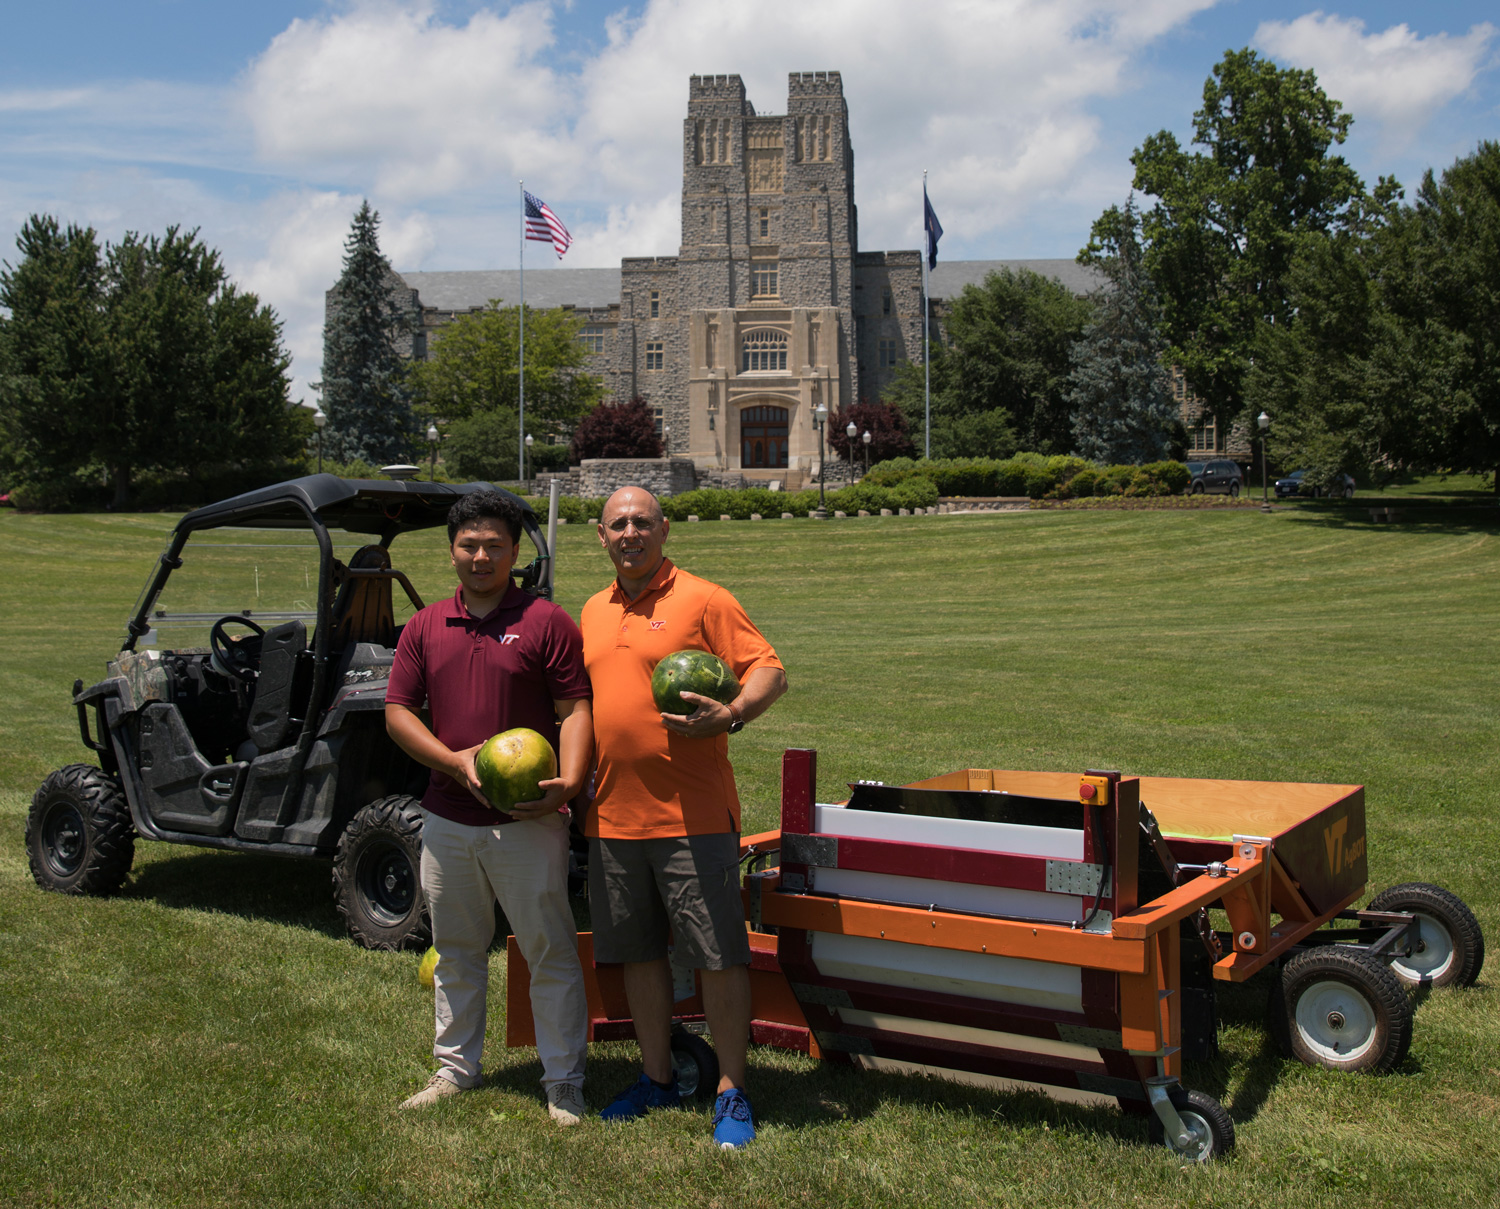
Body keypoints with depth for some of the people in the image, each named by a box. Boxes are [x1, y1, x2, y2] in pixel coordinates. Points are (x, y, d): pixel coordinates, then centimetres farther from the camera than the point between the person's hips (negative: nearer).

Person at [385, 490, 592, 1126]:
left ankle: (564, 1082, 14)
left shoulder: (546, 622, -2)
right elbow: (397, 711, 6)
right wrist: (454, 761, -9)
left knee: (550, 952, 2)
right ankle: (456, 1067, 32)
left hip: (528, 820, -4)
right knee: (455, 952, 17)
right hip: (447, 818, 4)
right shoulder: (425, 627, 9)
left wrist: (569, 781, -21)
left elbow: (575, 710, -5)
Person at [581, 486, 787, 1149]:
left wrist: (731, 714, -26)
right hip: (613, 815, 6)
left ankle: (732, 1092, 9)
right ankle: (657, 1077, 29)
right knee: (638, 952, 14)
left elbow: (769, 671, -8)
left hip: (693, 815, -6)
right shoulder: (594, 612, 15)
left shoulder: (702, 600, -4)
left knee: (718, 955, -2)